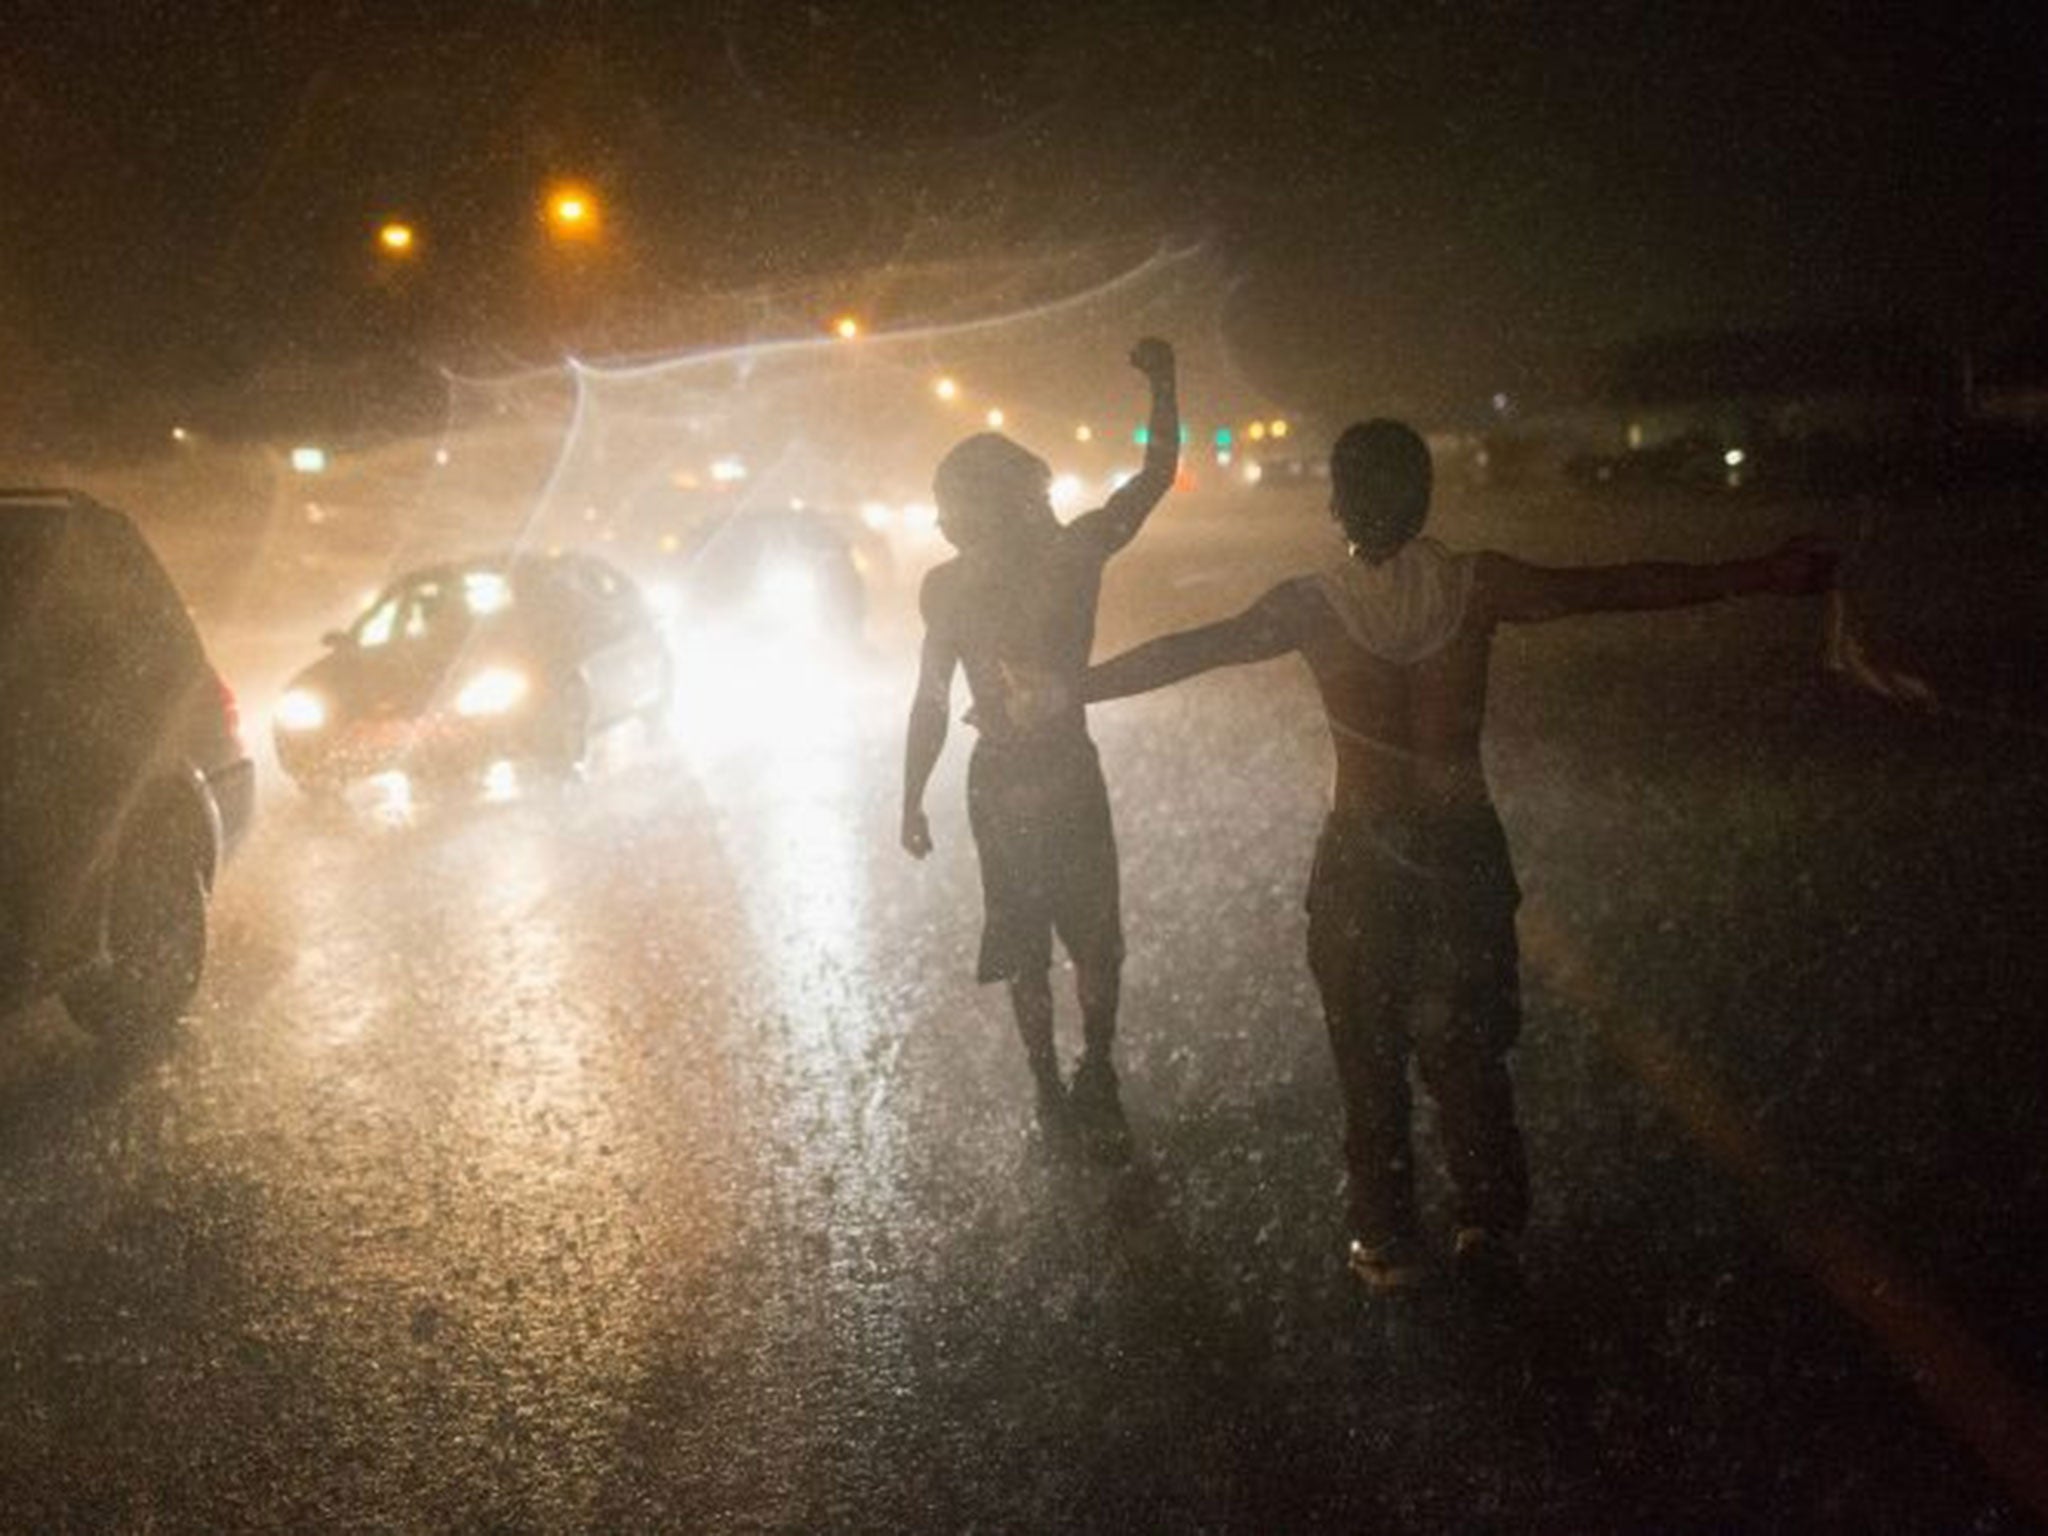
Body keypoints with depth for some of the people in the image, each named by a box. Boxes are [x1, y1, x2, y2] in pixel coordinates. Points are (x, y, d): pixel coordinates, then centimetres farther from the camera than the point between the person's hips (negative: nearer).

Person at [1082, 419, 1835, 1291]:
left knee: (1370, 1056, 12)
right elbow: (1624, 588, -2)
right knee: (1468, 1050, 17)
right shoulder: (1478, 587, -8)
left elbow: (1190, 651, -8)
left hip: (1361, 857, -1)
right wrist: (1766, 575, 6)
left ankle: (1387, 1244, 20)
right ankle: (1489, 1229, 20)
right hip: (1464, 848, 2)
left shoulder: (1312, 607, -11)